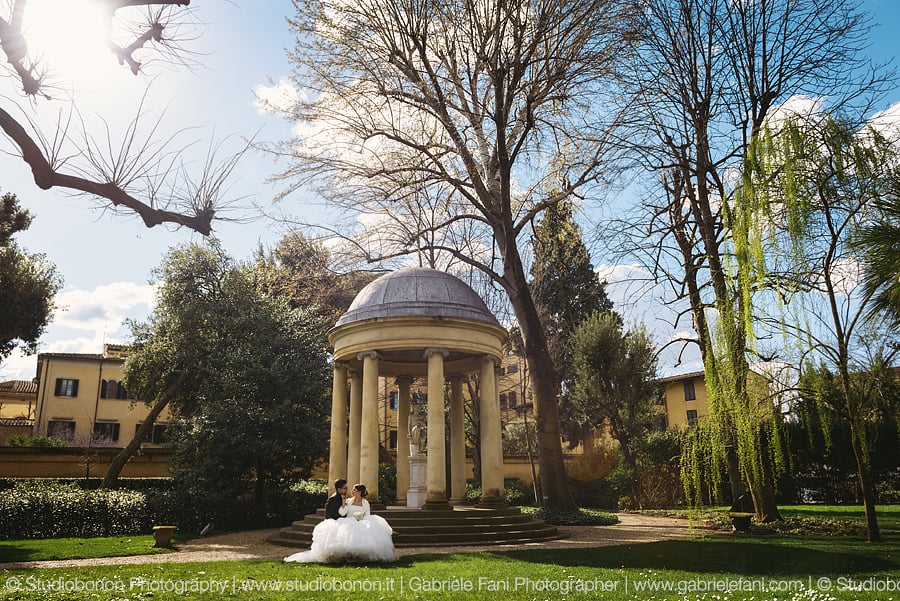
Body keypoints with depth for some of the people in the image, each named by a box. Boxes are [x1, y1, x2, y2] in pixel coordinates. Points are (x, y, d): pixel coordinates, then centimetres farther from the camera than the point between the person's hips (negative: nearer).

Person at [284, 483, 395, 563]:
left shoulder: (365, 503, 9)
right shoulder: (348, 501, 10)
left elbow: (368, 517, 10)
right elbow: (342, 513, -4)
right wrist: (344, 501, -5)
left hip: (361, 527, 0)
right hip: (348, 526, 0)